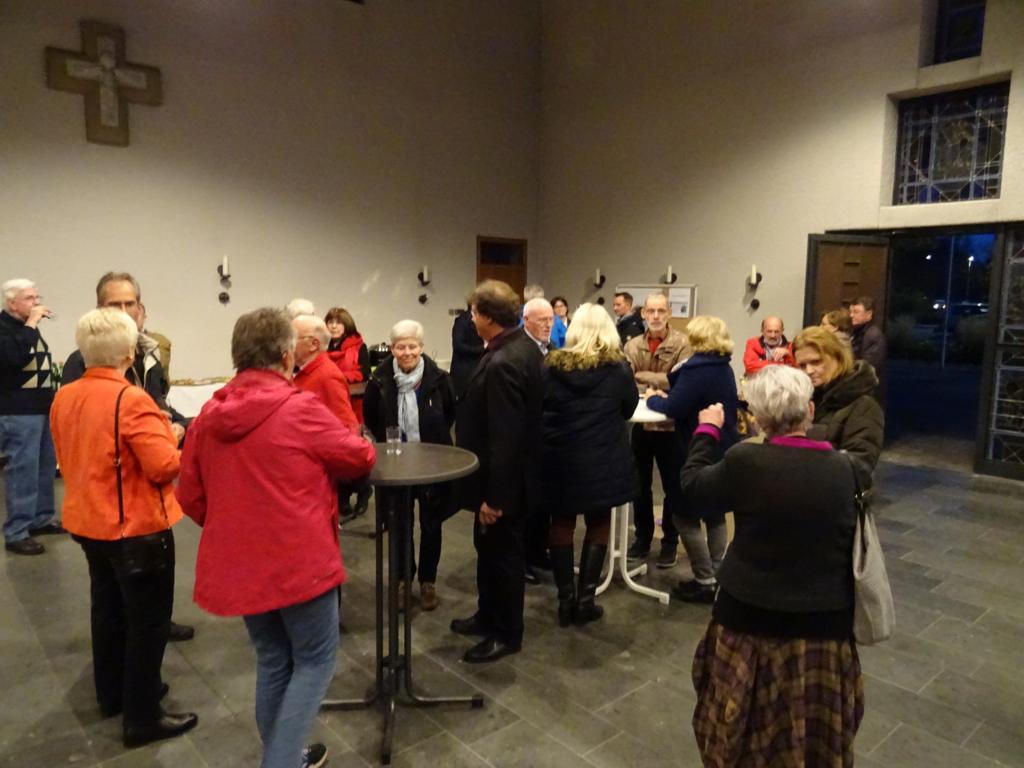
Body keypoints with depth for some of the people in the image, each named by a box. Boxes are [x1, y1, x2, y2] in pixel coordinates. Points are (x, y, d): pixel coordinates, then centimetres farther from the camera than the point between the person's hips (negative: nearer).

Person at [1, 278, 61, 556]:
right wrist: (31, 324, -23)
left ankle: (42, 518, 27)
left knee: (45, 467, 15)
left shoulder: (26, 326, 14)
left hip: (42, 408, 9)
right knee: (22, 471, -8)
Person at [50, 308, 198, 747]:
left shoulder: (64, 398, 1)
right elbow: (165, 467, -24)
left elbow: (67, 461, 13)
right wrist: (174, 442, -5)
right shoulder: (131, 400, -24)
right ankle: (142, 718, 16)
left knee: (107, 609, 22)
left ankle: (113, 695, 39)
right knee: (147, 620, 5)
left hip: (88, 520, 8)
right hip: (136, 526, -8)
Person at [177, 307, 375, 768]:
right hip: (299, 560, -6)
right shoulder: (301, 409, -15)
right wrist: (321, 465, 20)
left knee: (272, 661, 23)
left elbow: (191, 498, 9)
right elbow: (362, 457, -2)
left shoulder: (208, 417, 1)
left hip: (238, 563, 6)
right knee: (314, 660, 13)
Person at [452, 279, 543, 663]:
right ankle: (489, 616, 41)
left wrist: (494, 495, -22)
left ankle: (507, 633, 27)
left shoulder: (502, 363, -28)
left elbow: (504, 437, -28)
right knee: (489, 548, 23)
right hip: (509, 474, 10)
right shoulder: (525, 346, 4)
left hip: (503, 480, -10)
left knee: (501, 552, 8)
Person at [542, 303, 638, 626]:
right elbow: (628, 409, 7)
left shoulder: (552, 365, -4)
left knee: (561, 525, 13)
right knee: (598, 525, 13)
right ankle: (585, 599, 12)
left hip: (559, 458, 1)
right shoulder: (617, 367, -7)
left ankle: (565, 600, 16)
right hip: (601, 459, -1)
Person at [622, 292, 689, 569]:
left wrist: (643, 376, -16)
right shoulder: (632, 345, 2)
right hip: (641, 424, 4)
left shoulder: (682, 344, -10)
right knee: (640, 485, 15)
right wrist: (653, 392, -24)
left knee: (673, 486, 9)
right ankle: (642, 537, 30)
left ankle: (670, 541, 25)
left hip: (671, 425, -4)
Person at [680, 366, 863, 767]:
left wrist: (707, 430, 10)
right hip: (824, 623, 3)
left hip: (750, 619, -2)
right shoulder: (841, 468, -10)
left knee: (745, 735, 21)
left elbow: (692, 486, -2)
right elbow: (847, 544, 5)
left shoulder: (745, 461, -20)